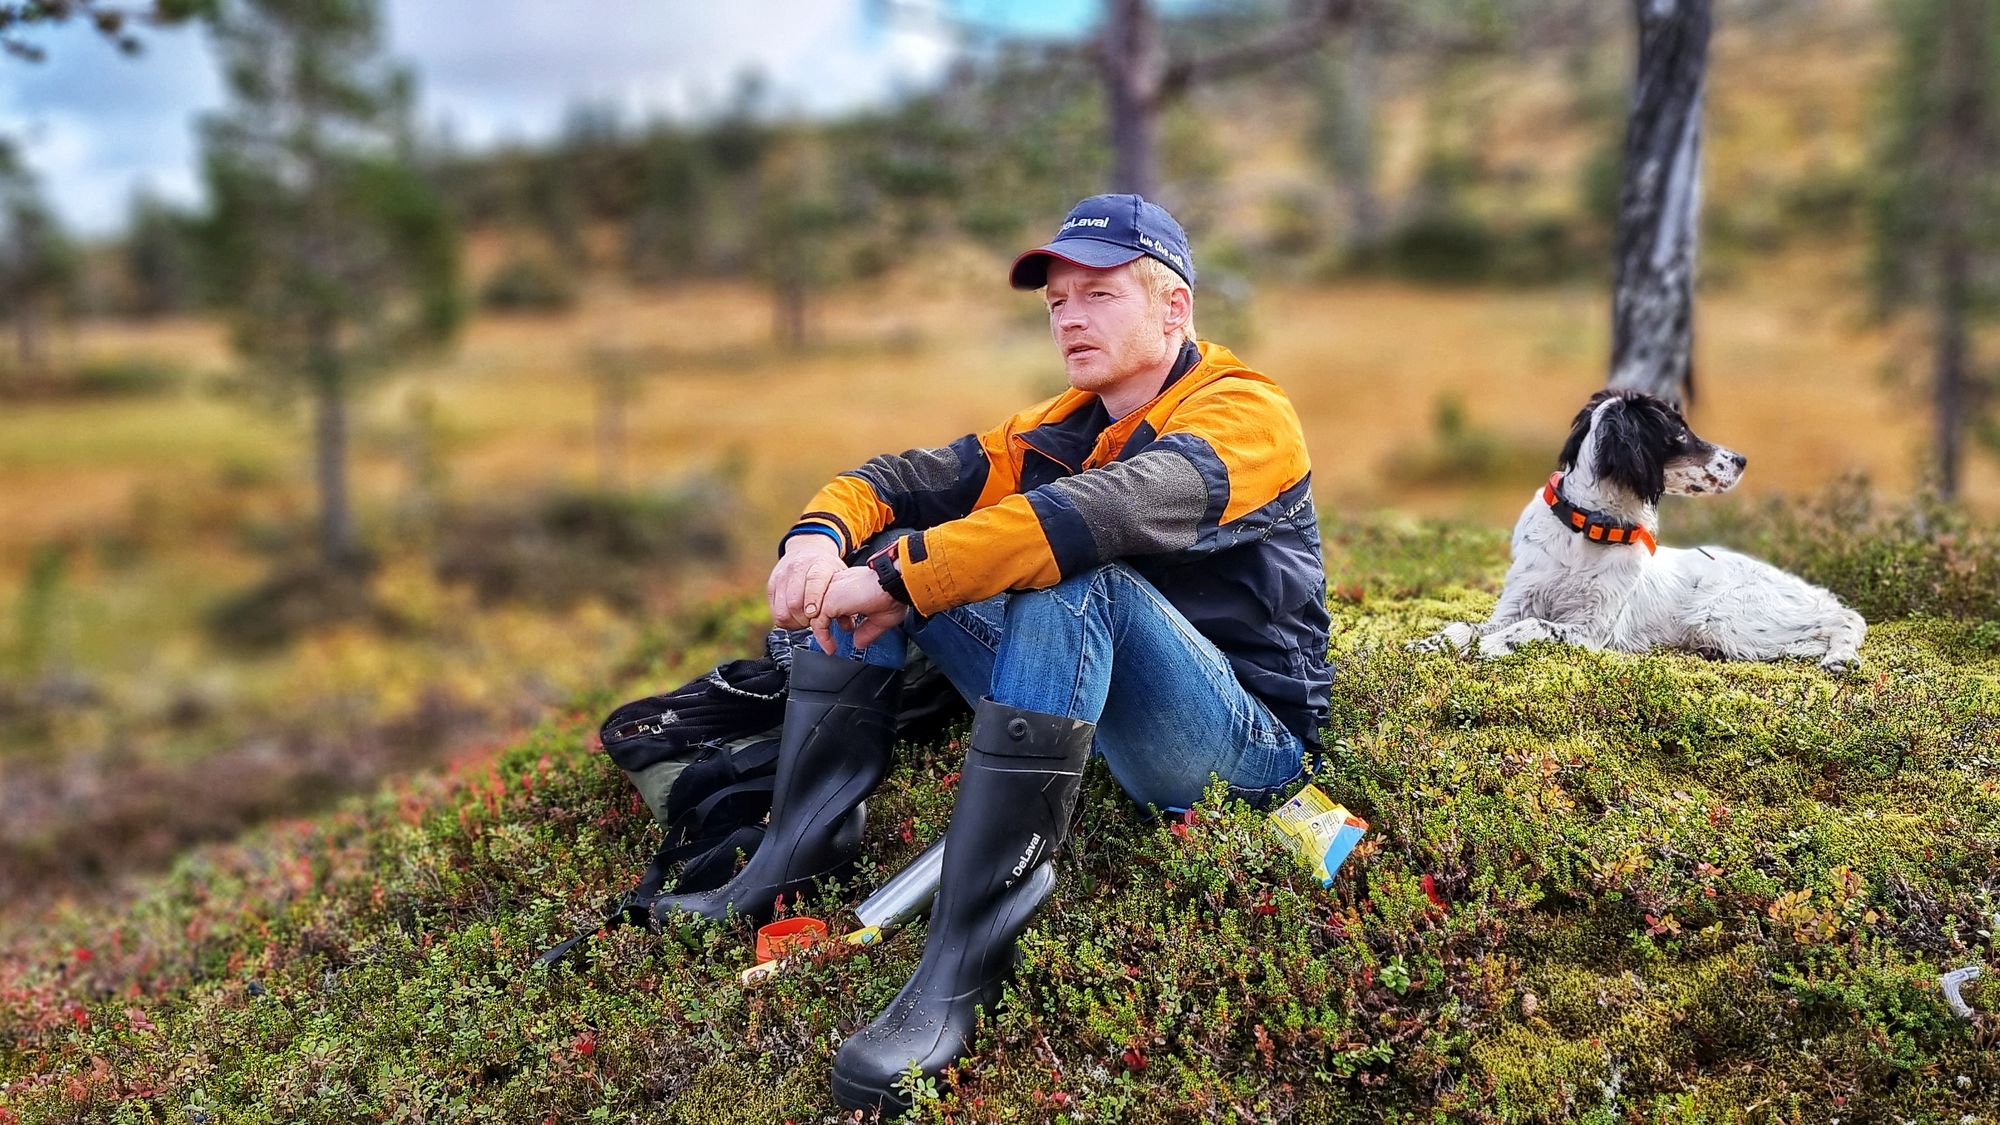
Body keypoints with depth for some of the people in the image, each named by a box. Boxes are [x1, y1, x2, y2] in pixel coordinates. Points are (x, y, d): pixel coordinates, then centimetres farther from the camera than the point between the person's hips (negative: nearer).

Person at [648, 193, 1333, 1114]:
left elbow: (1103, 514, -32)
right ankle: (795, 858, -4)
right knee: (878, 548, 0)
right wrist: (820, 535, -22)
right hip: (1095, 713, 7)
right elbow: (911, 479, 1)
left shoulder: (1246, 416, -13)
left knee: (1074, 574, -36)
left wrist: (897, 582, -32)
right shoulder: (1060, 429, 11)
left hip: (1247, 744, -7)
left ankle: (961, 964, -37)